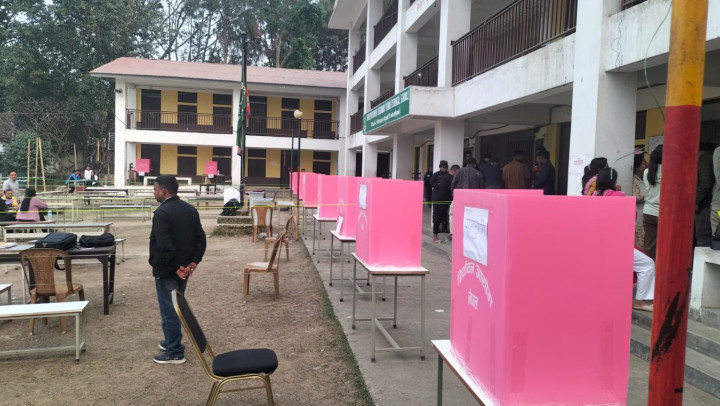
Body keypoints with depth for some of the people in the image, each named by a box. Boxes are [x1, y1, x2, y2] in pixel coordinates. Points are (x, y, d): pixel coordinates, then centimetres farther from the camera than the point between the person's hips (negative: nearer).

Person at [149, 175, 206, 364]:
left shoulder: (162, 213, -18)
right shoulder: (190, 209, 6)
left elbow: (164, 246, -25)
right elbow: (201, 239, 5)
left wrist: (175, 268, -16)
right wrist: (193, 262, 0)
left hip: (167, 271, -8)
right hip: (184, 269, 8)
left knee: (169, 311, 2)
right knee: (177, 308, 21)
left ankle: (174, 352, 10)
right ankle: (172, 341, 35)